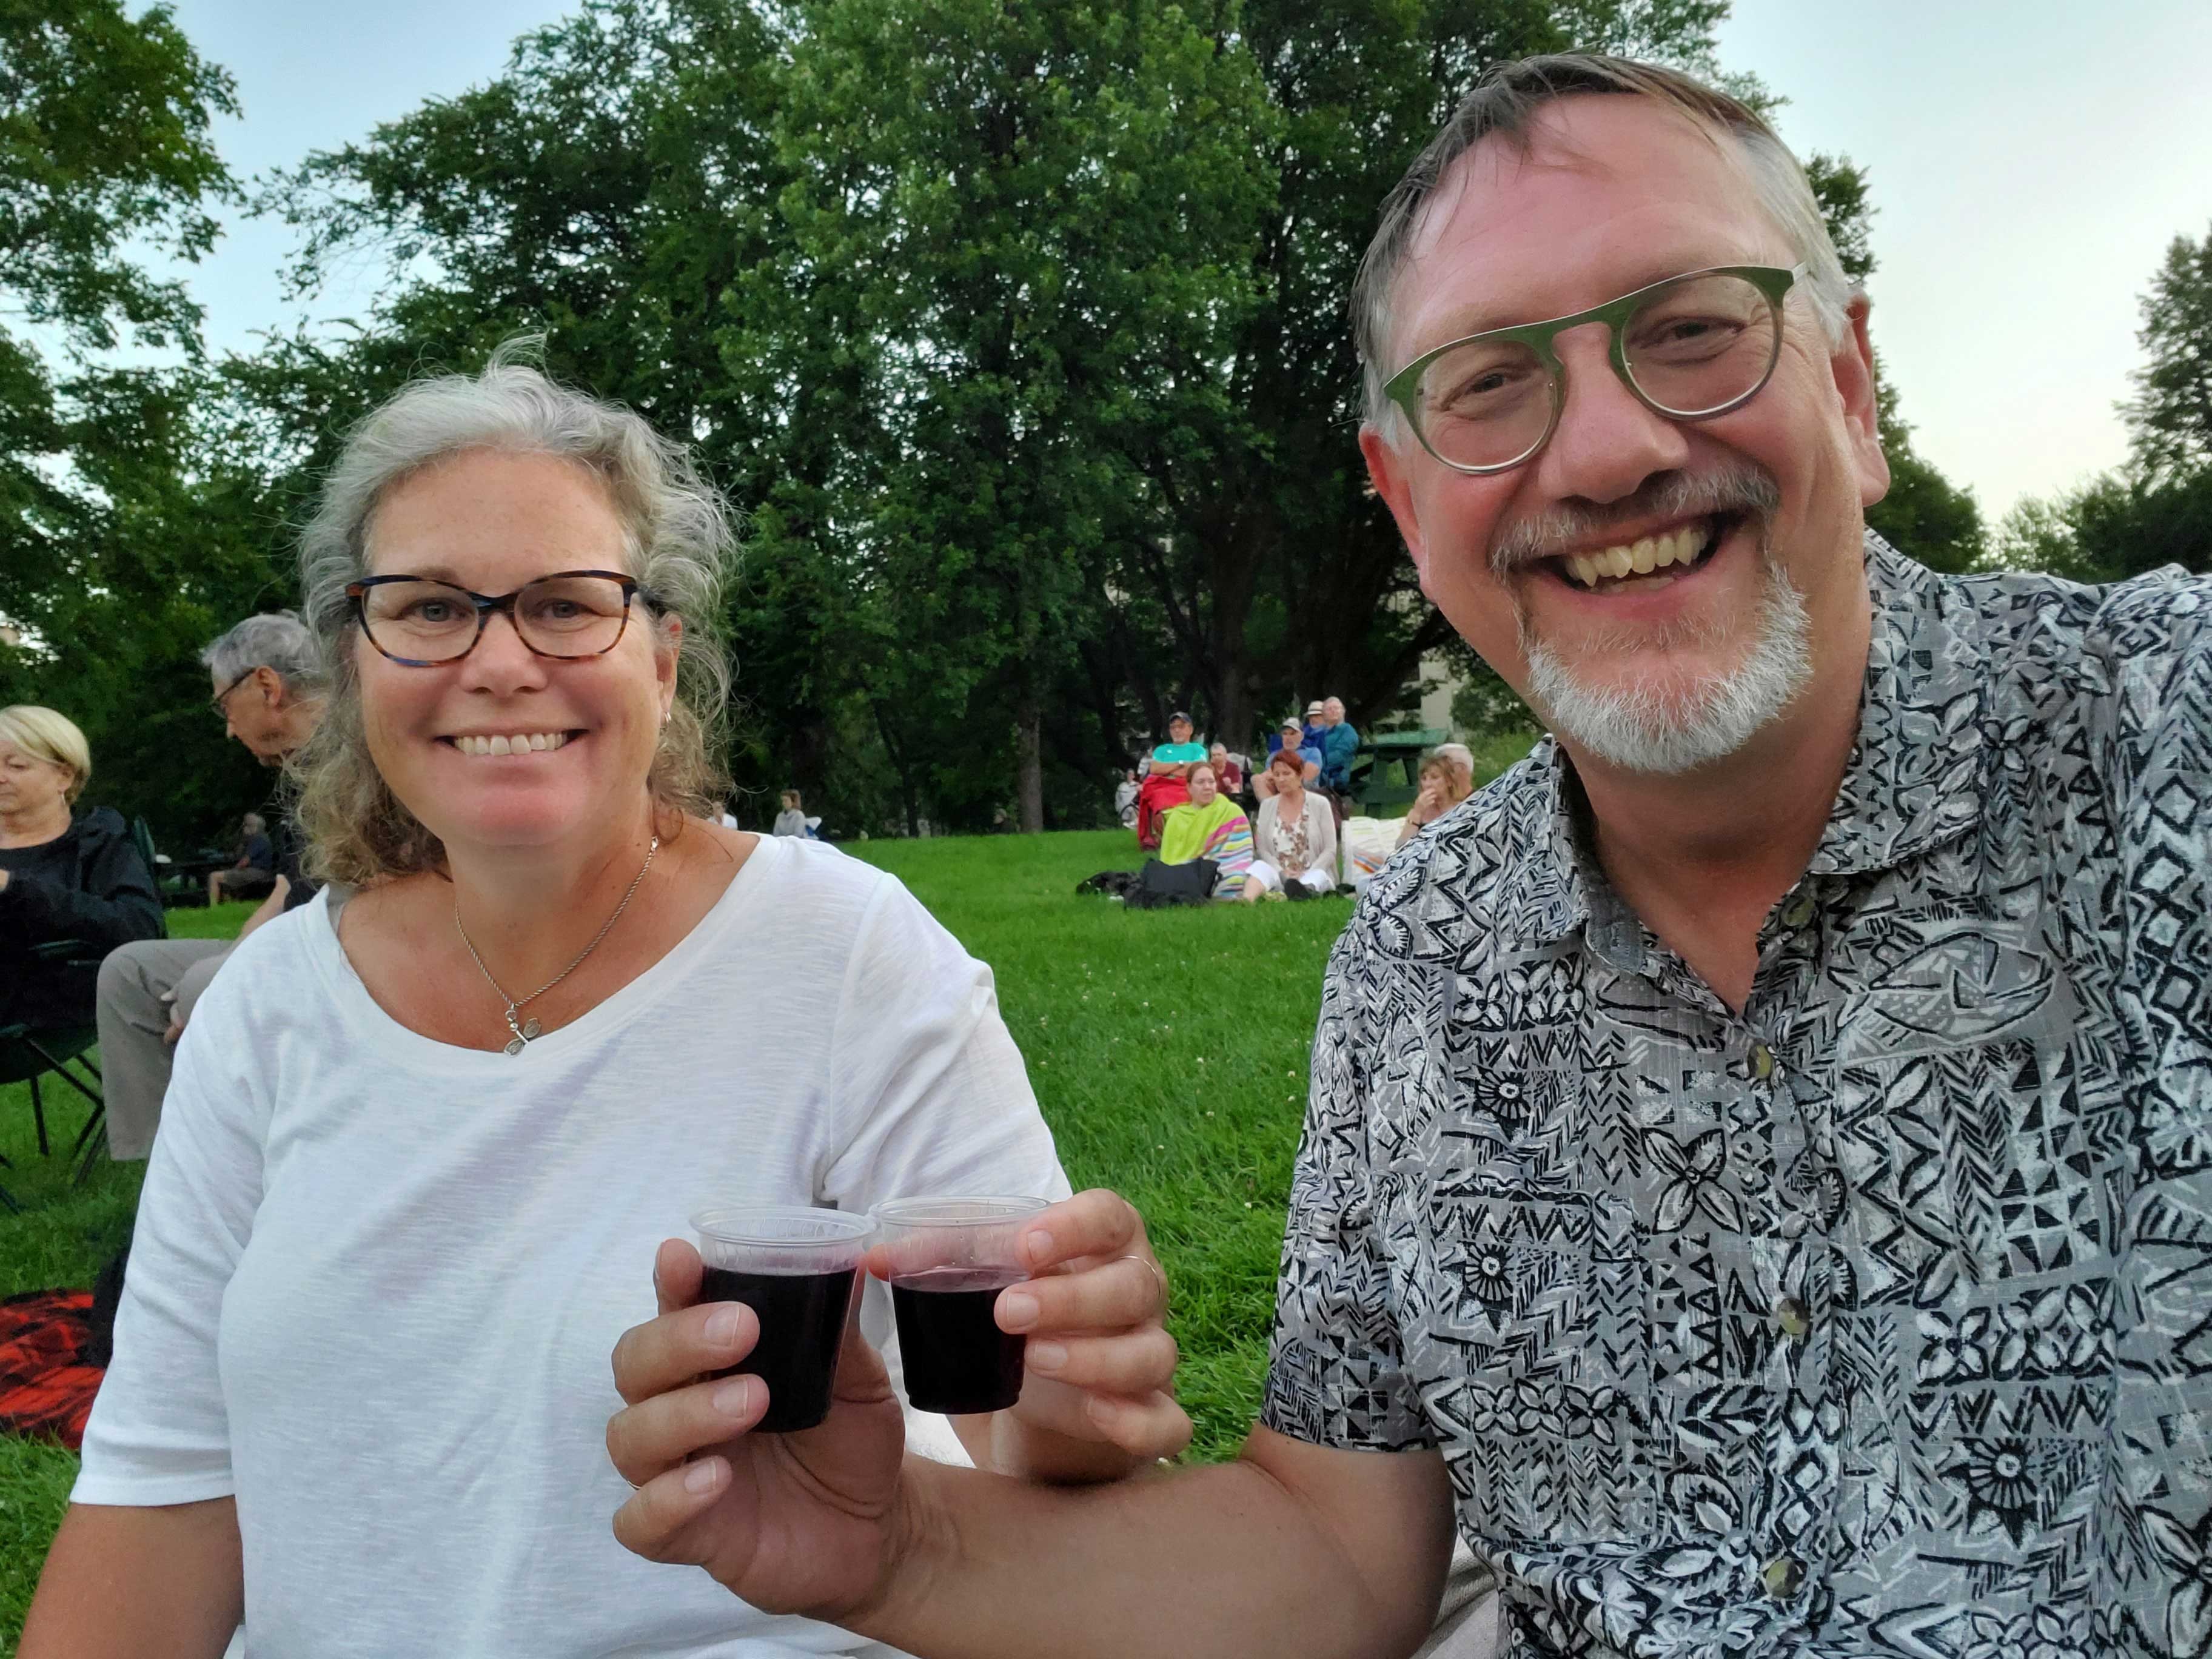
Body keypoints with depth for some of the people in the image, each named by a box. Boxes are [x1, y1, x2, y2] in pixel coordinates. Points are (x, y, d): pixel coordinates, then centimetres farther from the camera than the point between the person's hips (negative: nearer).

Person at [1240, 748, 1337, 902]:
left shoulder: (1320, 804, 5)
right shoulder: (1267, 805, 13)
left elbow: (1330, 850, 0)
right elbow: (1262, 849, 6)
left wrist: (1305, 876, -14)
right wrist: (1282, 872, -12)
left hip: (1312, 874, -1)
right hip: (1278, 876, 1)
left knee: (1318, 876, -37)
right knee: (1260, 866, -32)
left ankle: (1305, 890, -71)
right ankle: (1246, 901, -62)